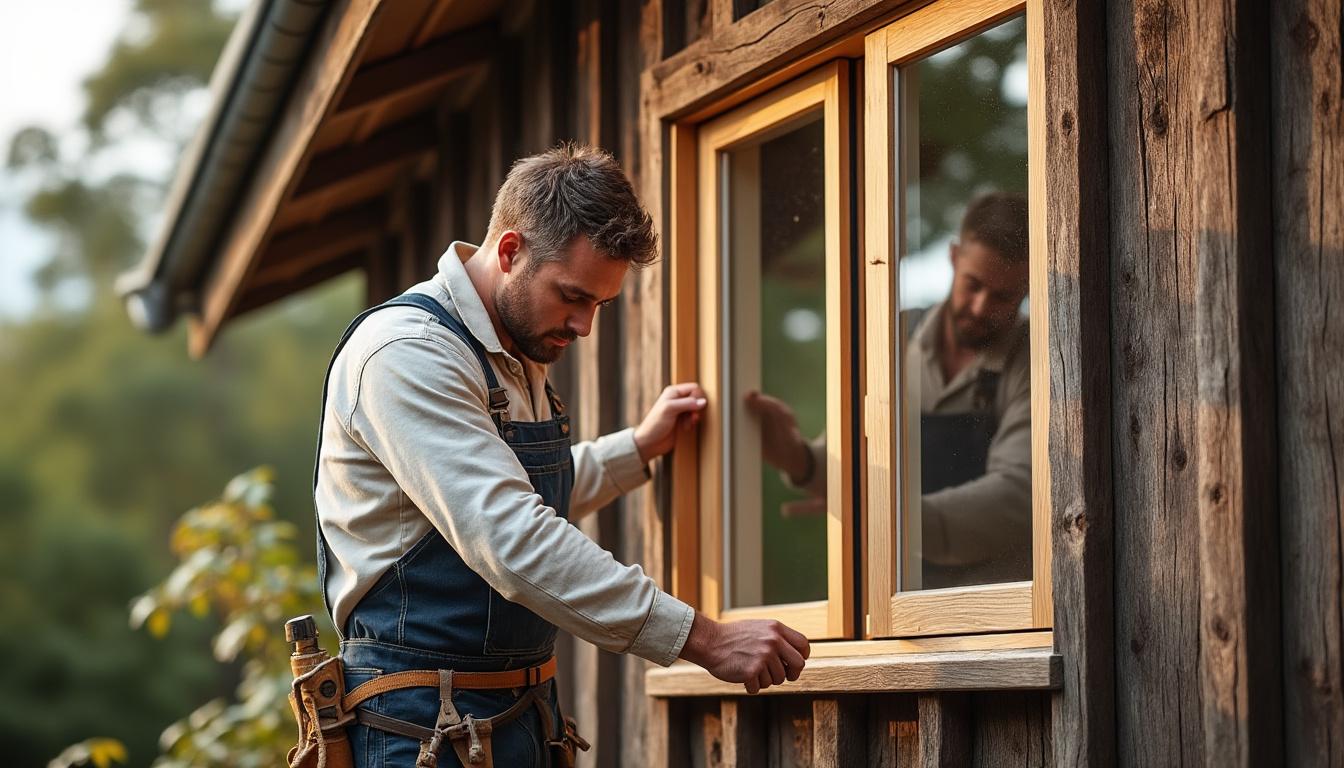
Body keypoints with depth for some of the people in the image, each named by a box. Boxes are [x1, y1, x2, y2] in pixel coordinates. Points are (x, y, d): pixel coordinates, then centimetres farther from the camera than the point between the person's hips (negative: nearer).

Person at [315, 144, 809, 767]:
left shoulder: (521, 356, 13)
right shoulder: (406, 353, -18)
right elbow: (509, 541, -29)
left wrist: (642, 446, 24)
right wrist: (704, 639, -29)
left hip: (526, 715, 9)